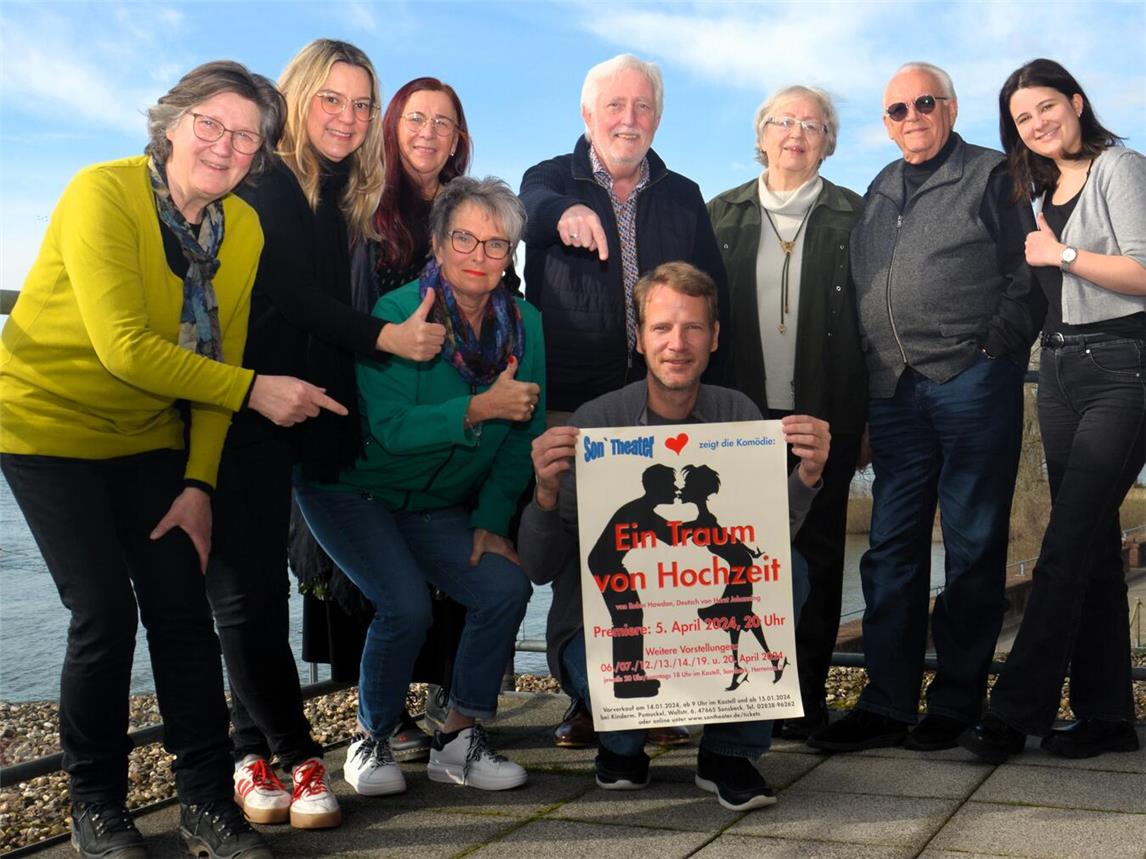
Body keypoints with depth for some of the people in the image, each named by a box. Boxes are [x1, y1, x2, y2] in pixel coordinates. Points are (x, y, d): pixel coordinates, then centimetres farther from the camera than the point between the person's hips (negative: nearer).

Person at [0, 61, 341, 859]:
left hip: (147, 438, 5)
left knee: (182, 607, -2)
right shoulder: (103, 193, -21)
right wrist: (254, 390, -28)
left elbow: (216, 354, 0)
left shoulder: (243, 229, -3)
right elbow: (124, 347, -28)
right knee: (105, 612, -11)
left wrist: (200, 483, -6)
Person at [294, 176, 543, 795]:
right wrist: (482, 408, -30)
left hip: (438, 507, 5)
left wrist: (491, 520, -6)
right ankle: (370, 742, 3)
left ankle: (457, 742, 1)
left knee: (506, 587, -16)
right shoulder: (398, 314, -17)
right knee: (406, 605, -23)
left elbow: (524, 436, 1)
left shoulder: (524, 325, -3)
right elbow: (392, 426, -25)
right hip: (353, 494, -4)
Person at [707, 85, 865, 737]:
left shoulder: (852, 216, 7)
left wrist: (871, 415, -1)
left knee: (817, 553, 3)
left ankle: (807, 696, 11)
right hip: (743, 413, 1)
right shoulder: (724, 213, 12)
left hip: (824, 414, -1)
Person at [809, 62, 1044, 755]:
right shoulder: (880, 192, 19)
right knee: (892, 547, 4)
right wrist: (870, 375, 12)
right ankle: (887, 705, 8)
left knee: (973, 547, 1)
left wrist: (992, 348, -11)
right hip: (896, 389, 5)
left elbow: (1028, 274, -1)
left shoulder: (990, 175, 3)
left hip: (972, 382, -5)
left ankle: (957, 704, 9)